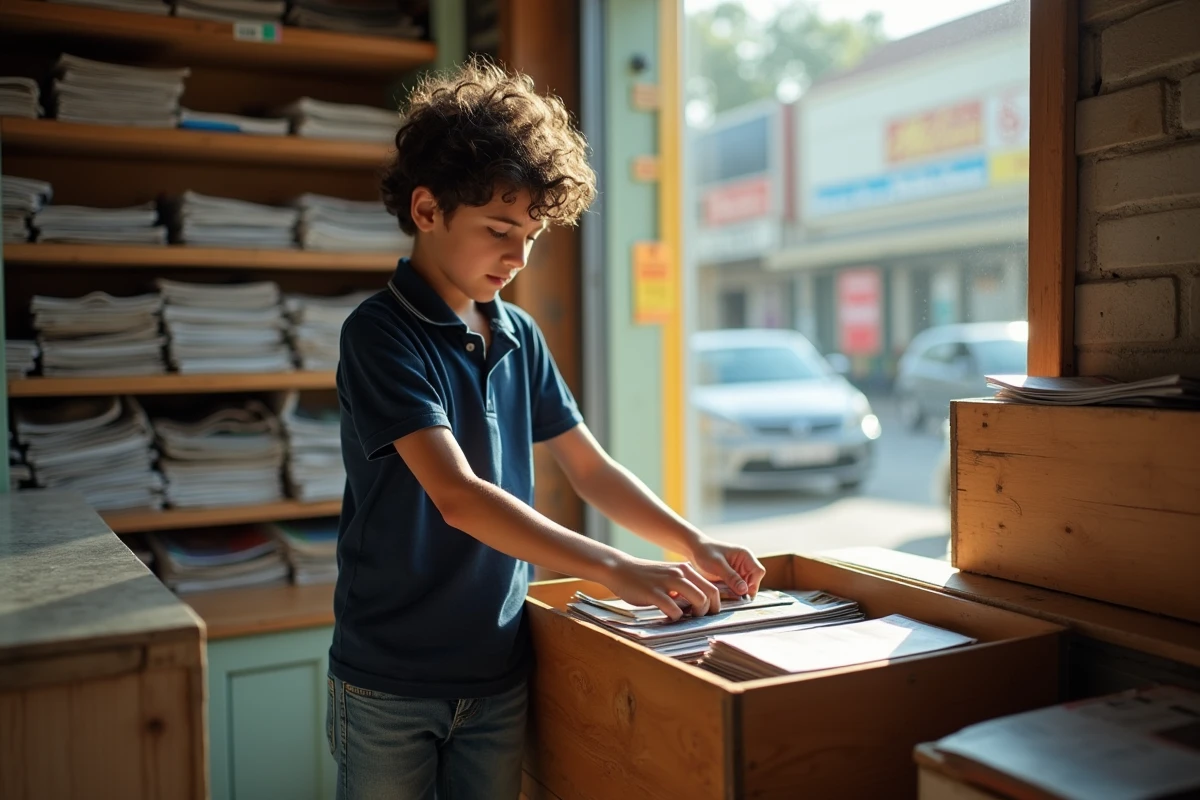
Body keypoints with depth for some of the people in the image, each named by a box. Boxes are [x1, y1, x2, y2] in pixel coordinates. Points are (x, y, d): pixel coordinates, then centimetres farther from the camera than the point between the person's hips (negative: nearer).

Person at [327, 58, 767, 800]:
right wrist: (619, 571, -29)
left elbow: (591, 468, 9)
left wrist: (695, 544, -5)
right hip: (390, 682, -5)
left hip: (499, 674, 5)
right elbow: (458, 496, -26)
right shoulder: (380, 333, -15)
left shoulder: (520, 336, 4)